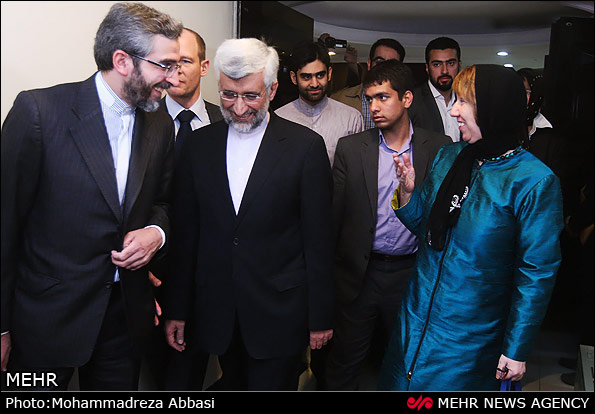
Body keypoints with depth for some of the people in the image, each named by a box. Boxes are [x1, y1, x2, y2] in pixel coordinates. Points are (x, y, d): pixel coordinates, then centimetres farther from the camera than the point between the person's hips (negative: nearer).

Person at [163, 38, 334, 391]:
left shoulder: (306, 145, -7)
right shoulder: (199, 145, 3)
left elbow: (319, 238, -5)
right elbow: (185, 233, 5)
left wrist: (321, 316, -4)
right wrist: (177, 309, 6)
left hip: (280, 314, -3)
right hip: (218, 313, 4)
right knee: (233, 385, 18)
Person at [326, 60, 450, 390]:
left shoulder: (439, 149, -2)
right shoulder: (350, 147, 0)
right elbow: (334, 212, 1)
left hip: (411, 274, 0)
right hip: (359, 273, 0)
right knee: (345, 360, 12)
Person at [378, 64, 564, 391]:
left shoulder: (535, 182, -18)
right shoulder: (448, 156, -1)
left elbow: (537, 273, -14)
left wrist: (518, 350, -11)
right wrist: (407, 189, -12)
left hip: (474, 336, -5)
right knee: (403, 380, 18)